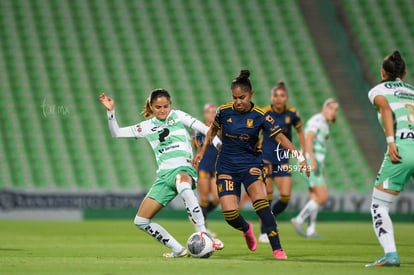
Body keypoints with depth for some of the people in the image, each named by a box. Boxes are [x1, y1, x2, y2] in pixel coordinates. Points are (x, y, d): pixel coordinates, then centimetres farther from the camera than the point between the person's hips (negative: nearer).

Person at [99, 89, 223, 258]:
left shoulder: (178, 116, 9)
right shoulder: (147, 126, 16)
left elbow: (203, 128, 3)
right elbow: (116, 133, 18)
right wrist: (111, 111, 5)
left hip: (184, 169, -5)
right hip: (164, 175, 5)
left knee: (183, 186, -44)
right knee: (141, 221, -1)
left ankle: (203, 235, -42)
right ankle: (177, 250, 10)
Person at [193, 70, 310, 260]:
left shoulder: (260, 116, -10)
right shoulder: (224, 111, -5)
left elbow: (280, 137, -12)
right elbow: (213, 130, 16)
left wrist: (300, 156, -22)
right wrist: (202, 151, 13)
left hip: (250, 163, -2)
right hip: (226, 166, 2)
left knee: (260, 200, -29)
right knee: (230, 214, -11)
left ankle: (277, 249, -27)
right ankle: (246, 229, 29)